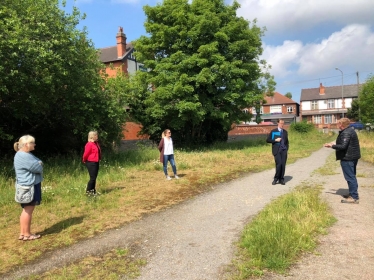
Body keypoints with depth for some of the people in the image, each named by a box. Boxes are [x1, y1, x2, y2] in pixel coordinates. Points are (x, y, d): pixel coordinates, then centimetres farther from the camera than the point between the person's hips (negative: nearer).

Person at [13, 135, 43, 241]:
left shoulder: (26, 154, 14)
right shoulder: (23, 156, -20)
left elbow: (39, 163, 14)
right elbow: (38, 168, -21)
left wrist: (38, 164, -8)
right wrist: (39, 164, 0)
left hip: (31, 185, 11)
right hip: (29, 186, -11)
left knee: (26, 210, 15)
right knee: (28, 210, -1)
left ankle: (22, 233, 23)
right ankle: (27, 234, 9)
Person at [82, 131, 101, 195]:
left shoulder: (96, 143, 10)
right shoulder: (89, 144, -17)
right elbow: (86, 154, -16)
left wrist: (99, 159, 13)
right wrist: (84, 161, -3)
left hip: (96, 163, 9)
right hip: (91, 163, -9)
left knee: (94, 177, 13)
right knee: (92, 178, -6)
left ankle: (93, 190, 21)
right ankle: (88, 191, 5)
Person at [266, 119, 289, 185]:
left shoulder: (285, 132, 15)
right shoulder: (273, 131, 3)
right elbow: (268, 140, 0)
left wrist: (287, 149, 11)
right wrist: (275, 140, -12)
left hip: (284, 150, 4)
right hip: (277, 150, -4)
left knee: (283, 165, -2)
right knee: (279, 164, -15)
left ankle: (281, 179, 9)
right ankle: (276, 178, 2)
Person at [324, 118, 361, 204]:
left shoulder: (346, 133, -20)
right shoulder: (350, 131, 13)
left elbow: (343, 146, -27)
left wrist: (332, 146, -16)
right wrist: (335, 143, 18)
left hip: (347, 158, -11)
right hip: (352, 157, 11)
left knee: (350, 177, -6)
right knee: (352, 177, 18)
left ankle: (354, 197, -2)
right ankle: (353, 194, 28)